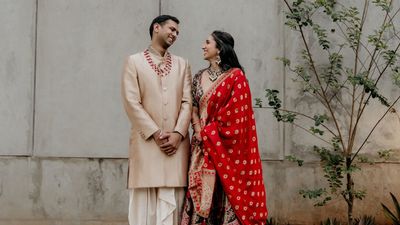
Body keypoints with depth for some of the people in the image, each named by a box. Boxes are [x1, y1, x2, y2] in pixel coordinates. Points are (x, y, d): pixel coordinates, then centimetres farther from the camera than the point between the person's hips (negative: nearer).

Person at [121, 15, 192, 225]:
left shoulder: (182, 64, 17)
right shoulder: (134, 62, 7)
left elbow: (187, 102, 7)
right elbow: (132, 102, -3)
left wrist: (177, 133, -8)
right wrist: (156, 134, -10)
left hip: (176, 142, 2)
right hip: (146, 142, -2)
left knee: (171, 203, -2)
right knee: (144, 203, -2)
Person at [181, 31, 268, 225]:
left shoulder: (236, 76, -5)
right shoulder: (199, 77, 13)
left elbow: (235, 111, -11)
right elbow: (193, 108, 11)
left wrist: (208, 132, -9)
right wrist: (199, 131, -6)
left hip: (225, 145, -5)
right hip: (202, 146, 5)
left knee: (226, 191, -5)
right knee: (201, 190, 2)